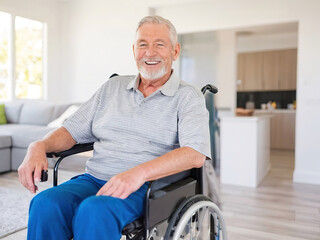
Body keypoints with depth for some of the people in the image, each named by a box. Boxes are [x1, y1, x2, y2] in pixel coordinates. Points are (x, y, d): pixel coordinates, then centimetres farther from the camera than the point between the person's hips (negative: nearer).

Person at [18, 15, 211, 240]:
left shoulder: (188, 97, 1)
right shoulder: (112, 87, 17)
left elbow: (196, 153, -15)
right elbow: (73, 130, 18)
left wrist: (139, 172, -28)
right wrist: (39, 146, -2)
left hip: (148, 186, -3)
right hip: (95, 178, 4)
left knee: (95, 211, -33)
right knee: (45, 203, -25)